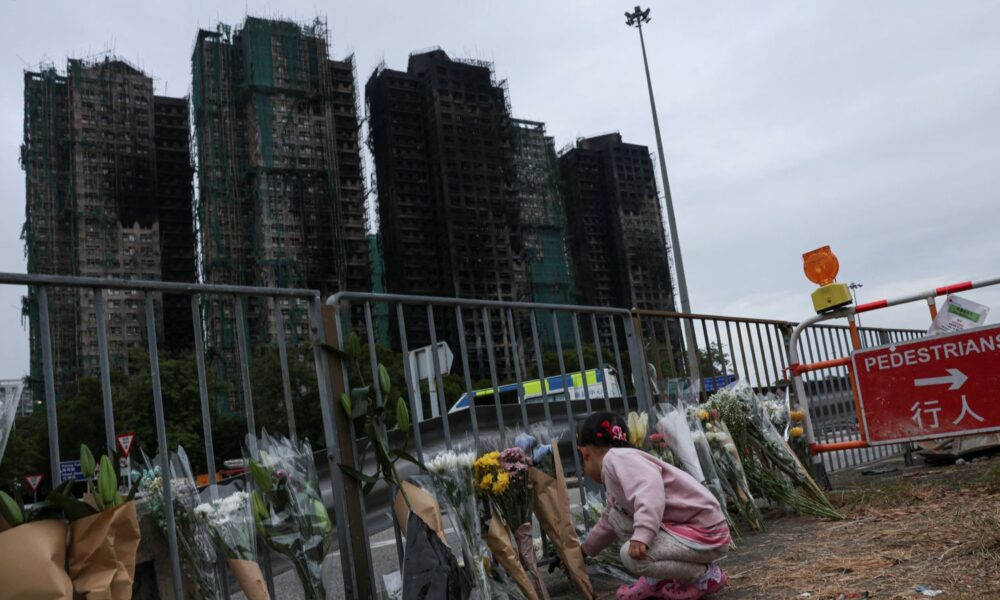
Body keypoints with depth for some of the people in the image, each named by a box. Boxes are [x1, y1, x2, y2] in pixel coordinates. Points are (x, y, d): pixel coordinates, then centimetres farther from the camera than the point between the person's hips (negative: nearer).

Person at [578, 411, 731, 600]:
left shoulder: (617, 457, -14)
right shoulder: (613, 480, 17)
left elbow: (650, 485, -34)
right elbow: (607, 525, 34)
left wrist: (642, 534, -43)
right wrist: (583, 552, 46)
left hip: (705, 531, -10)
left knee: (632, 555, -24)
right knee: (616, 516, 10)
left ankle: (706, 575, -3)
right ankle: (657, 581, 15)